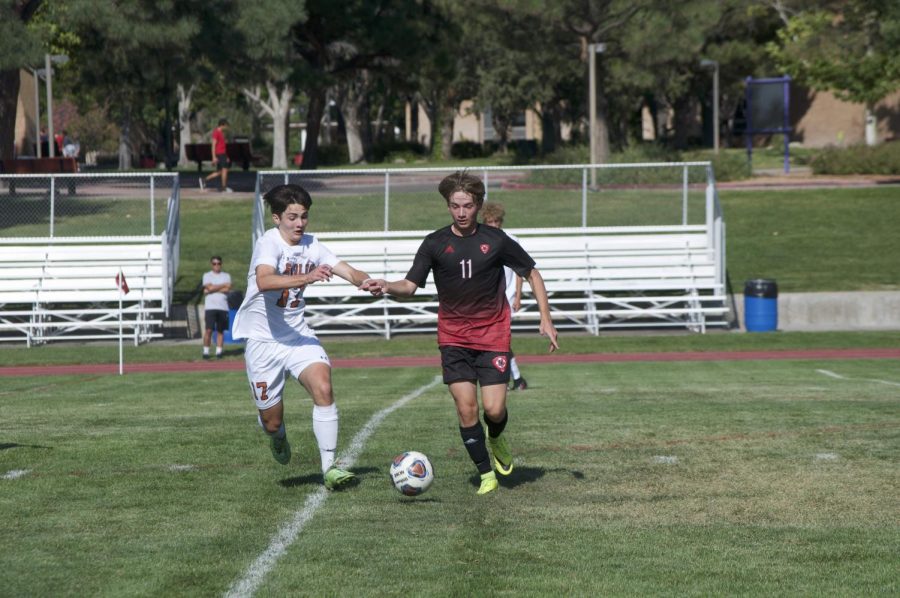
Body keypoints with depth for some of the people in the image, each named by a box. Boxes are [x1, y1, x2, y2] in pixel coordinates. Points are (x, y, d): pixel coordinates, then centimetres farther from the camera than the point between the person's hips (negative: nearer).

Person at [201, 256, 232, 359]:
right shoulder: (207, 276, 8)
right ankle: (206, 351, -3)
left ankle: (219, 351, 6)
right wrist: (224, 285, -2)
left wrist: (212, 290, -7)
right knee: (209, 330, -9)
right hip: (210, 307, -2)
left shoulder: (226, 276, 12)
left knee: (220, 330, 3)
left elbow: (227, 289, -4)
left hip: (223, 307, 2)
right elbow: (210, 287, -9)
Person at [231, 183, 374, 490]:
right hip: (263, 339, -4)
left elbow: (347, 270, -8)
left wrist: (367, 282, -30)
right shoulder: (269, 243, -18)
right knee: (272, 422, 3)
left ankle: (329, 467, -18)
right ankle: (279, 436, 43)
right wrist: (307, 278, -49)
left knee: (323, 387, -23)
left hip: (298, 335, 4)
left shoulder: (312, 246, 1)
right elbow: (264, 281, -37)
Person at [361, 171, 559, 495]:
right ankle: (486, 474, 7)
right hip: (453, 337, 1)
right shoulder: (435, 243, -2)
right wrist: (386, 286, -28)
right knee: (466, 408, -9)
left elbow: (532, 274, 7)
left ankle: (496, 439, 26)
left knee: (494, 408, -10)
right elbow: (410, 285, -6)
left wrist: (545, 319, 2)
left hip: (493, 334, -1)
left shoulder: (495, 240, -3)